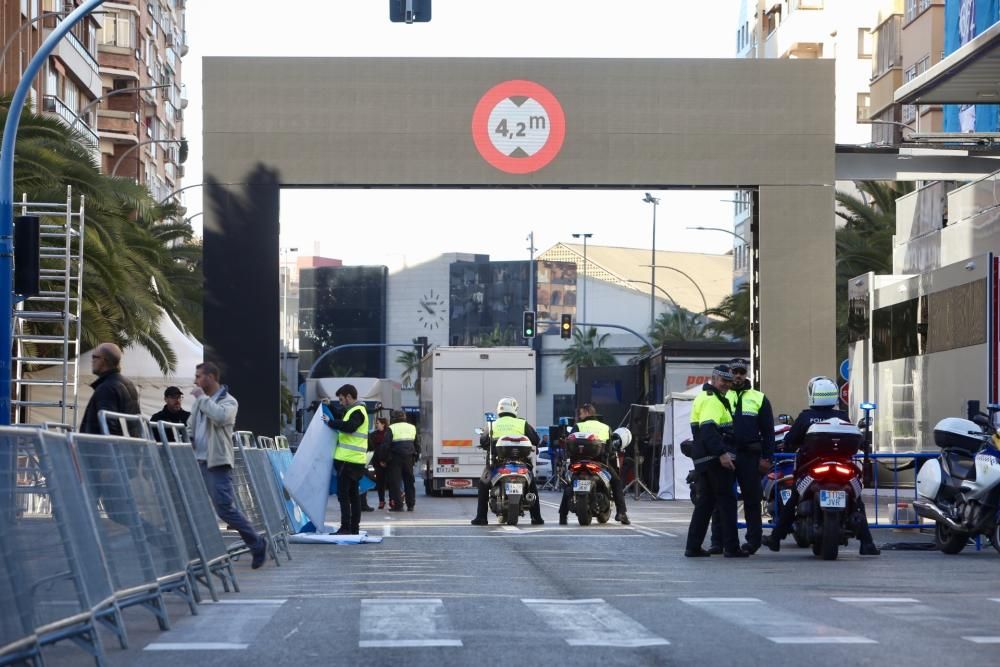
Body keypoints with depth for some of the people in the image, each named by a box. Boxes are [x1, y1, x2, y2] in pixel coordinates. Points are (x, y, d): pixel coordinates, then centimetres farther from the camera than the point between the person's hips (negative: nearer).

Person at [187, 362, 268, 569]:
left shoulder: (228, 401, -4)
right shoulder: (200, 402, 17)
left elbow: (220, 416, -26)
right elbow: (190, 428, 26)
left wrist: (203, 398, -15)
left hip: (217, 463, -7)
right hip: (198, 462, 7)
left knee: (226, 509, -10)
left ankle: (257, 544, 4)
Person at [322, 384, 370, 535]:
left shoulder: (357, 412, -11)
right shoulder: (355, 411, 22)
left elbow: (349, 426, -28)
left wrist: (330, 422, -19)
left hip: (348, 460, -10)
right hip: (355, 461, 10)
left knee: (343, 493, -9)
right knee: (353, 494, 12)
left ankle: (346, 528, -12)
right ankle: (354, 528, 15)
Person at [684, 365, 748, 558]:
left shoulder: (704, 397, 22)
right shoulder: (712, 400, -12)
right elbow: (708, 428, -25)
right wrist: (722, 453, -31)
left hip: (703, 460, 10)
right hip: (716, 460, -10)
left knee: (705, 502, 12)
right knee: (727, 501, -6)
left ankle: (693, 546, 12)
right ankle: (731, 547, -6)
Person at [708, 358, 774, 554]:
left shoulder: (759, 399, 12)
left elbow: (768, 431, 9)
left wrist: (766, 457, 0)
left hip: (750, 456, 0)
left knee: (752, 499, 2)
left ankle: (753, 539, 8)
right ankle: (717, 541, 4)